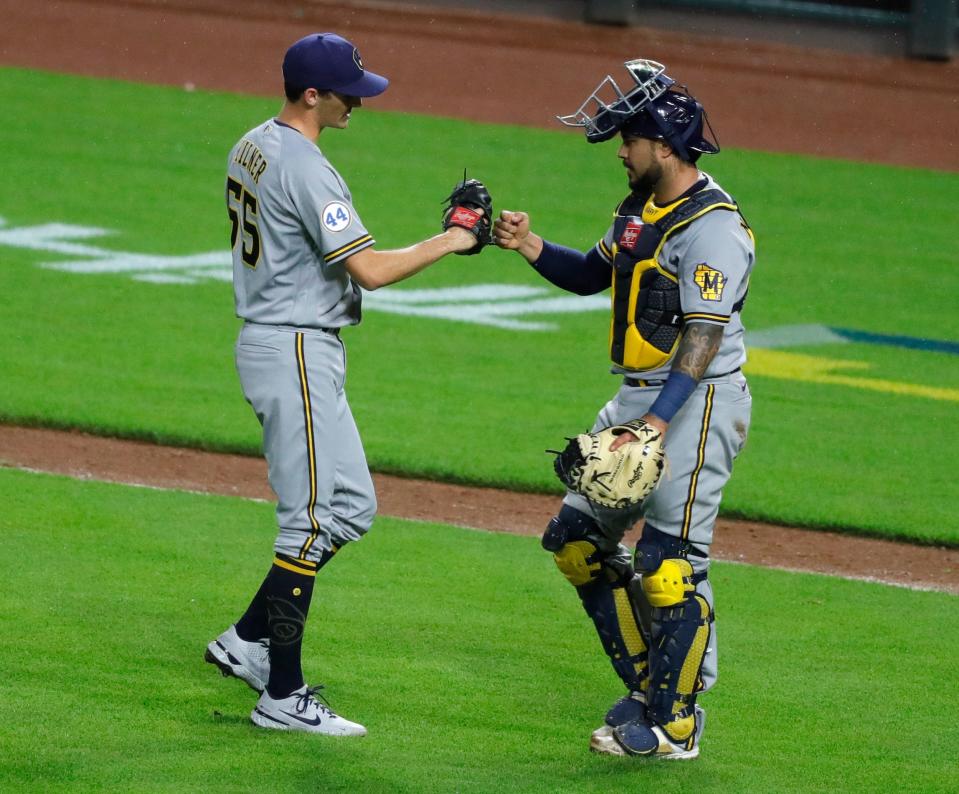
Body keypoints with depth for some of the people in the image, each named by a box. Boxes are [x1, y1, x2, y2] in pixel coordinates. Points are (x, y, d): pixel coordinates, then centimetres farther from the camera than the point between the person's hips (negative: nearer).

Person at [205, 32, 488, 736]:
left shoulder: (251, 149, 11)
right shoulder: (306, 169, -20)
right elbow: (369, 269, -24)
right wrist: (448, 242, -12)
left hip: (268, 341, 10)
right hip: (296, 354, -10)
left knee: (350, 506, 16)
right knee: (311, 520, -7)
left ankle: (247, 641, 19)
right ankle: (282, 696, -5)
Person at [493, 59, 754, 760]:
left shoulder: (713, 226, -18)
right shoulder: (643, 207, 12)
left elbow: (704, 335, -23)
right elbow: (593, 275, 23)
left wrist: (658, 424, -29)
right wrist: (532, 248, 5)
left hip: (697, 402, -10)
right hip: (637, 398, 10)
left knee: (669, 564, -10)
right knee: (578, 539, 13)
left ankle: (674, 724, -3)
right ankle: (650, 683, 22)